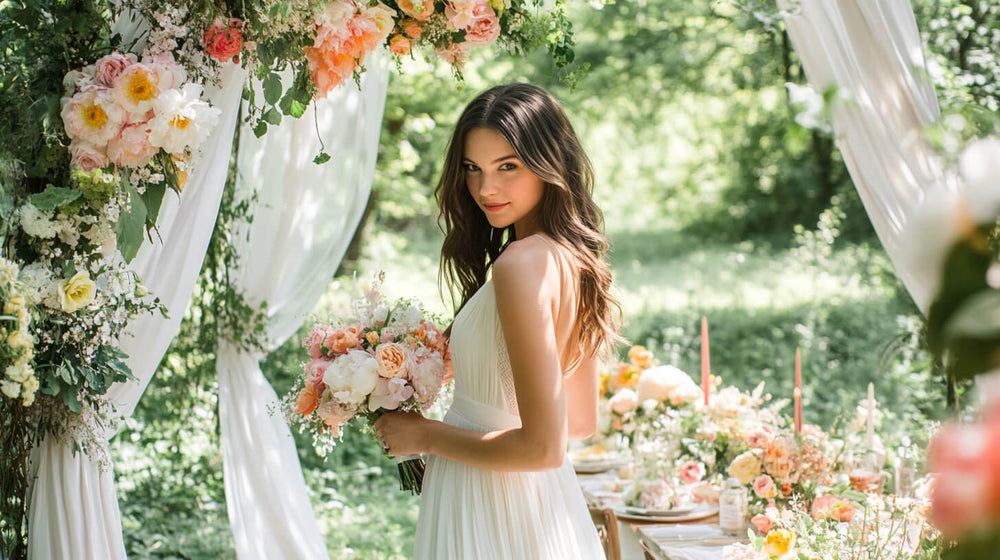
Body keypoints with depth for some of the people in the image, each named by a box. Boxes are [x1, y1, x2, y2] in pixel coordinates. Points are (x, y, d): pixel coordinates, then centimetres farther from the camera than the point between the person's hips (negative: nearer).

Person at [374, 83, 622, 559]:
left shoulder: (522, 263, -23)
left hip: (488, 519, -9)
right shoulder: (573, 258, 4)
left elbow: (542, 447, -25)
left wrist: (426, 435, -14)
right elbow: (581, 421, 12)